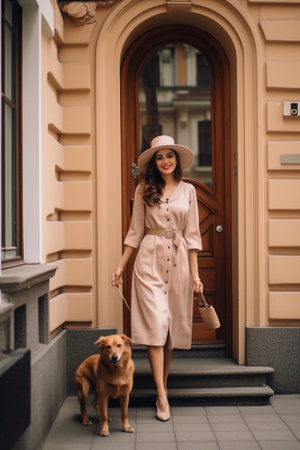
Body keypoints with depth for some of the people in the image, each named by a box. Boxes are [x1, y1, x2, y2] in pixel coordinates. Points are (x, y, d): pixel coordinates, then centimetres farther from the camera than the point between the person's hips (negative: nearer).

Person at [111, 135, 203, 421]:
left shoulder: (188, 190, 8)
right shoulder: (144, 190, 5)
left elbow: (191, 234, 6)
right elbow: (135, 231, 7)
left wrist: (195, 273, 2)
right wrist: (120, 266, 3)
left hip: (178, 260, 2)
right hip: (150, 259, -2)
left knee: (172, 324, 7)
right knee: (155, 323, -9)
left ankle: (162, 386, 21)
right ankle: (162, 396, -8)